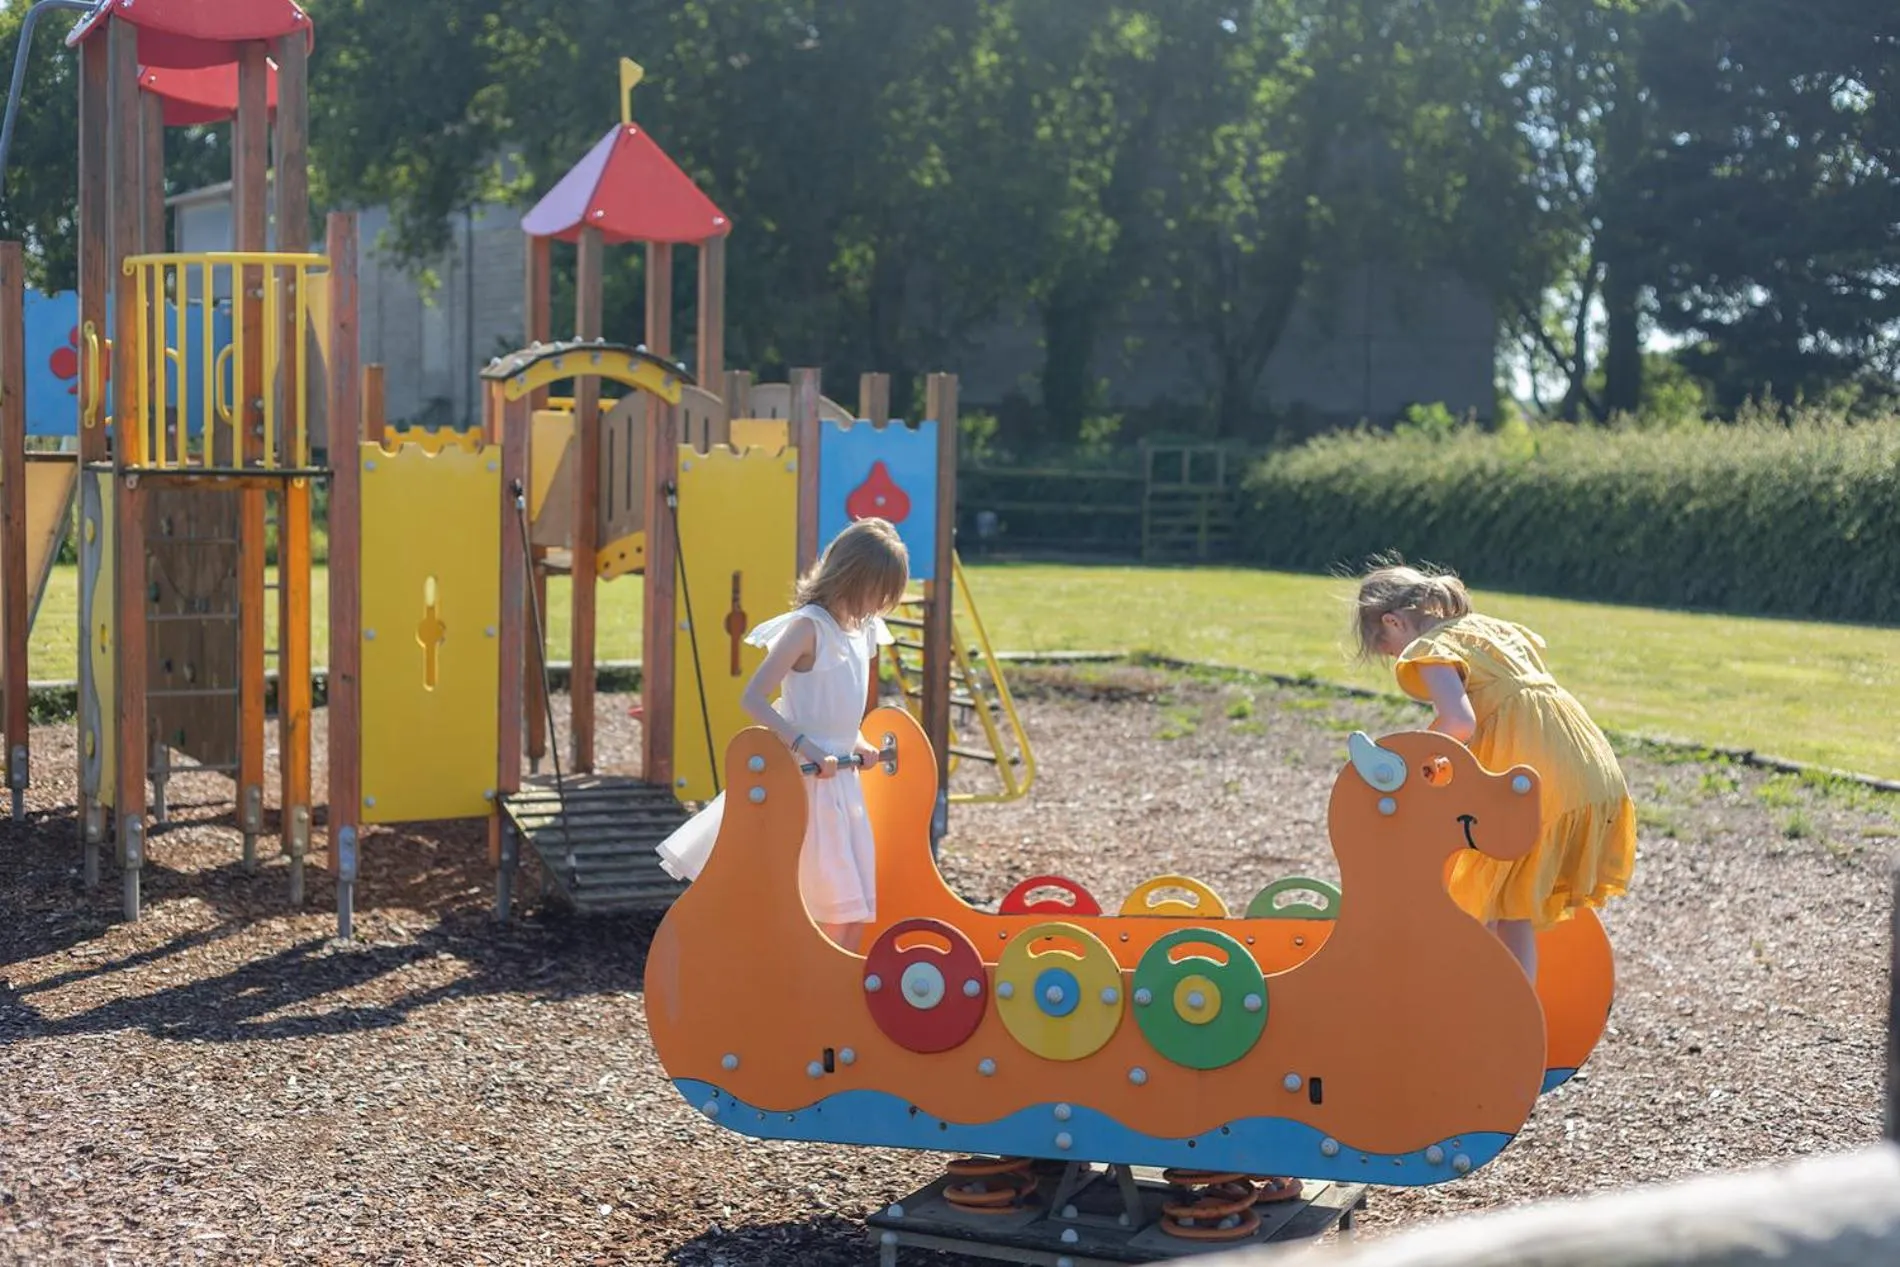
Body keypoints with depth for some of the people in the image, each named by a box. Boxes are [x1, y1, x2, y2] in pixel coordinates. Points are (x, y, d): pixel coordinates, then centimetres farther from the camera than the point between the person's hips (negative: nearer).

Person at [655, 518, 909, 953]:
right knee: (836, 905, -7)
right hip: (806, 780, -8)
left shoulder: (863, 631, 10)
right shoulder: (808, 627, -14)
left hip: (844, 778, 8)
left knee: (857, 908, 8)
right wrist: (806, 747, -27)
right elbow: (753, 698, -20)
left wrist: (856, 742, 5)